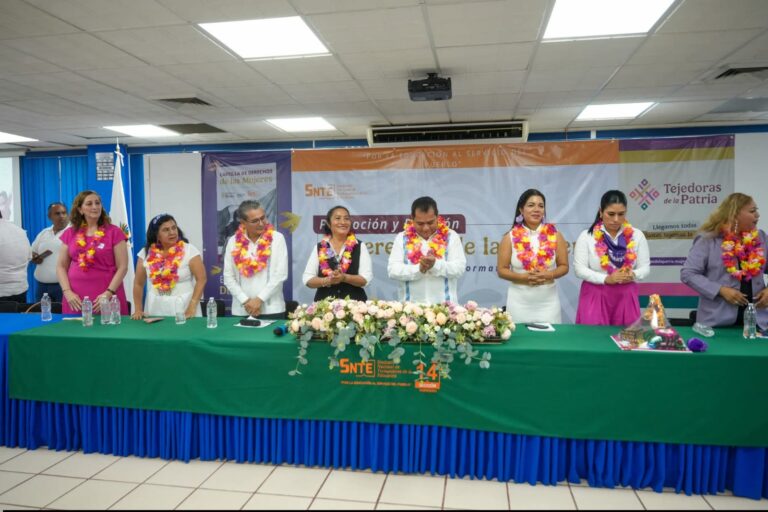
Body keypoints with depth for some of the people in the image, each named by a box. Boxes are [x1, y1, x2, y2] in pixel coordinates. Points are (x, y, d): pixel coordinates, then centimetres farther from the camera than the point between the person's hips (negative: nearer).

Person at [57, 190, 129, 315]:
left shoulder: (114, 232, 0)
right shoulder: (70, 233, 9)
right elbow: (61, 266, 11)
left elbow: (122, 267, -4)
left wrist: (109, 293, -12)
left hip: (106, 297, -3)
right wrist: (67, 292, -2)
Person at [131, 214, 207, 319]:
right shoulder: (145, 253, 2)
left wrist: (192, 307, -16)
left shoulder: (189, 250, -7)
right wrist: (138, 309, 0)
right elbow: (138, 284, 8)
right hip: (156, 307, 3)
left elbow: (201, 279, -9)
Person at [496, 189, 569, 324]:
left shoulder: (555, 235, 3)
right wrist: (524, 277, -15)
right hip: (519, 301, -1)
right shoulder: (510, 237, -1)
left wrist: (549, 275, -13)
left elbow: (564, 266, 7)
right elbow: (501, 270, 0)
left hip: (548, 301, 1)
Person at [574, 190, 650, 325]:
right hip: (595, 296, -2)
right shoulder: (586, 236, -3)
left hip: (626, 296, 2)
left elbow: (645, 267, 5)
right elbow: (579, 269, -8)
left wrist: (633, 275, -17)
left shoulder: (637, 235, 5)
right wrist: (606, 279, -19)